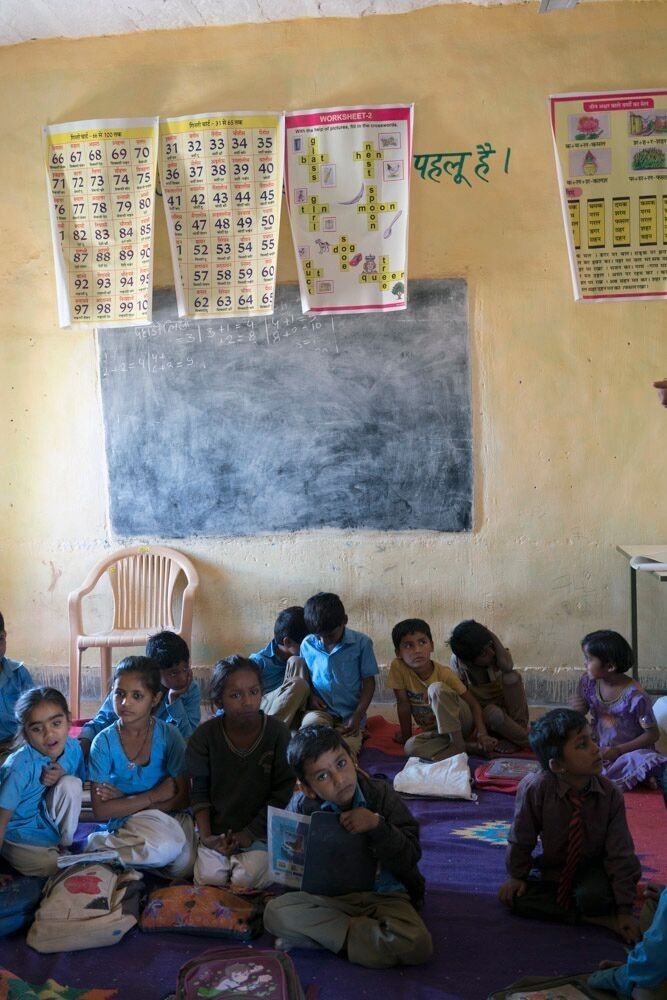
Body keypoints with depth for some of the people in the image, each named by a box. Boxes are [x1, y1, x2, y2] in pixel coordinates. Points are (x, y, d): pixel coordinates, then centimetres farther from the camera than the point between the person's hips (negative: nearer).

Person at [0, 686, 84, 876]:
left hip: (52, 823, 5)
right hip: (21, 837, -5)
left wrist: (63, 777, -20)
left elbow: (79, 786, 4)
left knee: (71, 784, -21)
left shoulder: (73, 747, -12)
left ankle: (65, 844, -2)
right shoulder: (19, 767, -28)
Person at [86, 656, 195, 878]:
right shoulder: (104, 741, -5)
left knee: (184, 863, -31)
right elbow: (100, 811, -8)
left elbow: (183, 798, -7)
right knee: (165, 846, -36)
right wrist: (154, 796, -13)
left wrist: (125, 800, -10)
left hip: (168, 820, 3)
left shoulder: (169, 735, -4)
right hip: (121, 826, -3)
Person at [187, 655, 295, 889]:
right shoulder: (204, 736, -7)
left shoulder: (278, 732, -11)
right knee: (209, 878, -16)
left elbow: (282, 792, -7)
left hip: (260, 829, -1)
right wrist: (205, 835, -12)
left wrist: (250, 832, -11)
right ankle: (231, 858, 16)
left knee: (246, 880, -20)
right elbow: (200, 791, 0)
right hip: (217, 830, 2)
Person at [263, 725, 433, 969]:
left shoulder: (381, 794, -9)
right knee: (275, 913, -25)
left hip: (383, 894, -1)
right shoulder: (301, 807, -5)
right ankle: (357, 932, -15)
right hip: (327, 894, 1)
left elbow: (410, 857, -12)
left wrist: (377, 825, -28)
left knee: (417, 945, -31)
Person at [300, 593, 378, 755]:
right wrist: (310, 696, -8)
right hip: (320, 710, 1)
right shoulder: (307, 644, 1)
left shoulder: (361, 643, -6)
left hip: (350, 715, -1)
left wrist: (357, 716, -10)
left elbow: (368, 681, -1)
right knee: (311, 723, -33)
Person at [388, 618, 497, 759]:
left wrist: (482, 734, -29)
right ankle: (471, 747, -21)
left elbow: (473, 703, -15)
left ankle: (458, 743, -22)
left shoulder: (444, 674, -19)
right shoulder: (397, 667, -16)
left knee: (437, 688, -31)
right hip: (436, 731, 3)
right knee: (411, 746, -31)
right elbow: (403, 703, -8)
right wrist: (406, 737, -4)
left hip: (461, 722, -3)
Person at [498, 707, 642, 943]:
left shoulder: (610, 793, -22)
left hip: (593, 866, -1)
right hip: (553, 868, 2)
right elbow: (521, 839, -10)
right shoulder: (535, 788, -27)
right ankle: (598, 919, -16)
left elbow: (620, 853, -14)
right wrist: (516, 876, -1)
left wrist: (624, 909, -13)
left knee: (594, 897, -33)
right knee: (516, 897, -22)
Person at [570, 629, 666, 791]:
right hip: (602, 750, 7)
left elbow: (653, 734, -13)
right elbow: (581, 710, 11)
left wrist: (619, 750, -20)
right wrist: (577, 709, -14)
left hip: (631, 752, -7)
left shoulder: (635, 696, -20)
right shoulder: (588, 682, -6)